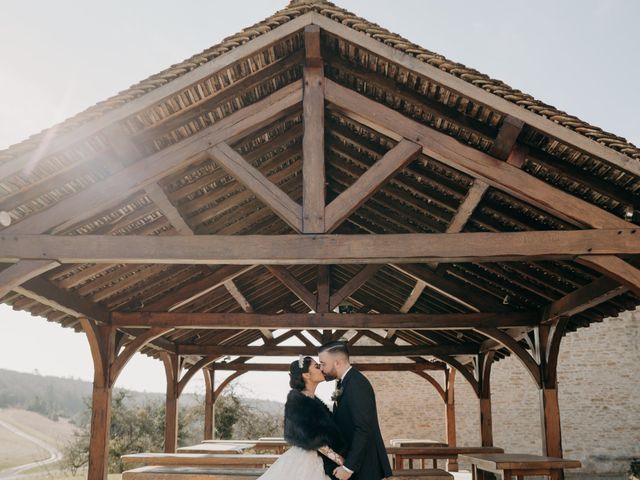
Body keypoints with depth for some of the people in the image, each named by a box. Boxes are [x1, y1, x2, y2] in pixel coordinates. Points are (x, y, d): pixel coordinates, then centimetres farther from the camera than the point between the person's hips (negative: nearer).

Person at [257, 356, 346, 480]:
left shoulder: (314, 400, 12)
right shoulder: (296, 400, -14)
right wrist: (338, 458, -19)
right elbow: (311, 437, -20)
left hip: (315, 463, 8)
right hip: (303, 462, -8)